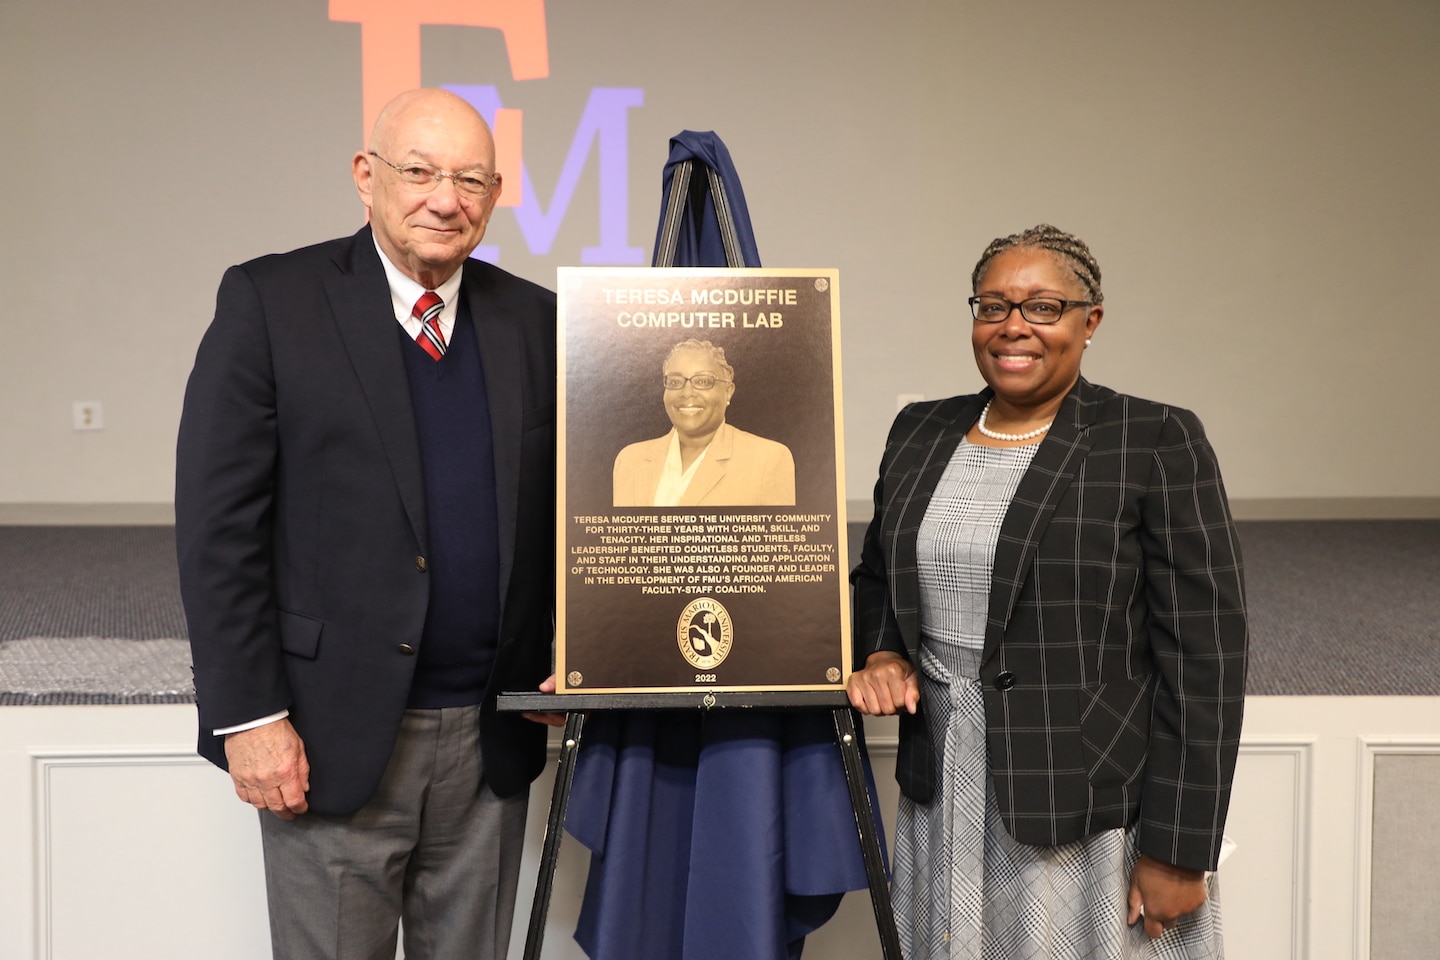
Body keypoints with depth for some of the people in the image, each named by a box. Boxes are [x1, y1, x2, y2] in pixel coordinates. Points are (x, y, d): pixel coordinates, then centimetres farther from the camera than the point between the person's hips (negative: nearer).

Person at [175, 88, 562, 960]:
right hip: (331, 735, -3)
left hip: (491, 736, 4)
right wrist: (248, 715, -10)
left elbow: (564, 514, 11)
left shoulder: (535, 321, 7)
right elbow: (217, 522, -7)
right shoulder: (269, 301, -3)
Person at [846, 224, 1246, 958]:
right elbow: (875, 577, 20)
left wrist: (1177, 851, -12)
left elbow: (1202, 656, -11)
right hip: (946, 805, 5)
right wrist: (880, 657, -1)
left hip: (1092, 822, -4)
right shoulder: (919, 432, 7)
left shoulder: (1156, 443, -9)